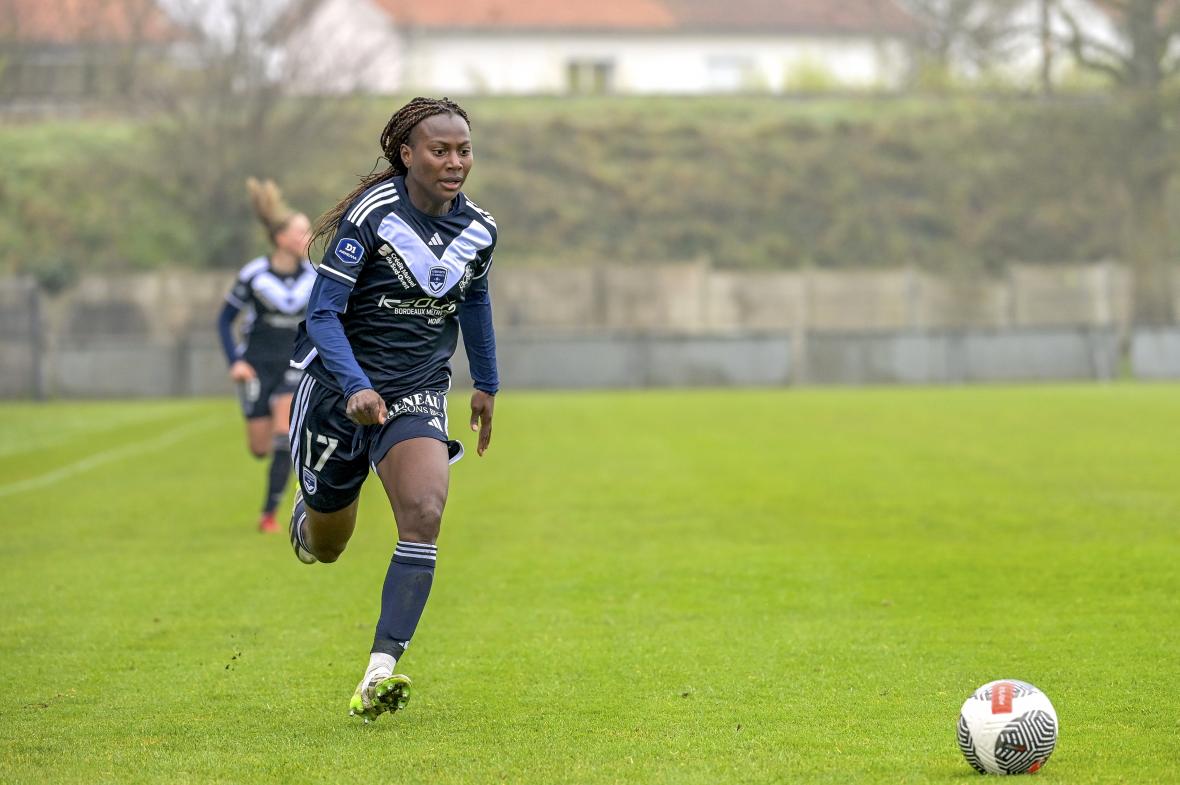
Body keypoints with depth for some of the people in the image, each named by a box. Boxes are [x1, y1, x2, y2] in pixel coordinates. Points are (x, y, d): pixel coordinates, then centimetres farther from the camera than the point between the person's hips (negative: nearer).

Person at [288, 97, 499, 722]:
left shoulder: (478, 229, -2)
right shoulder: (372, 215, -18)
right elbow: (323, 312, -18)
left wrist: (486, 383, 26)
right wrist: (355, 389, -32)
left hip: (419, 397, 3)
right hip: (342, 388, -3)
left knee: (424, 514, -25)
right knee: (326, 549, 12)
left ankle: (379, 675, -28)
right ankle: (307, 512, 52)